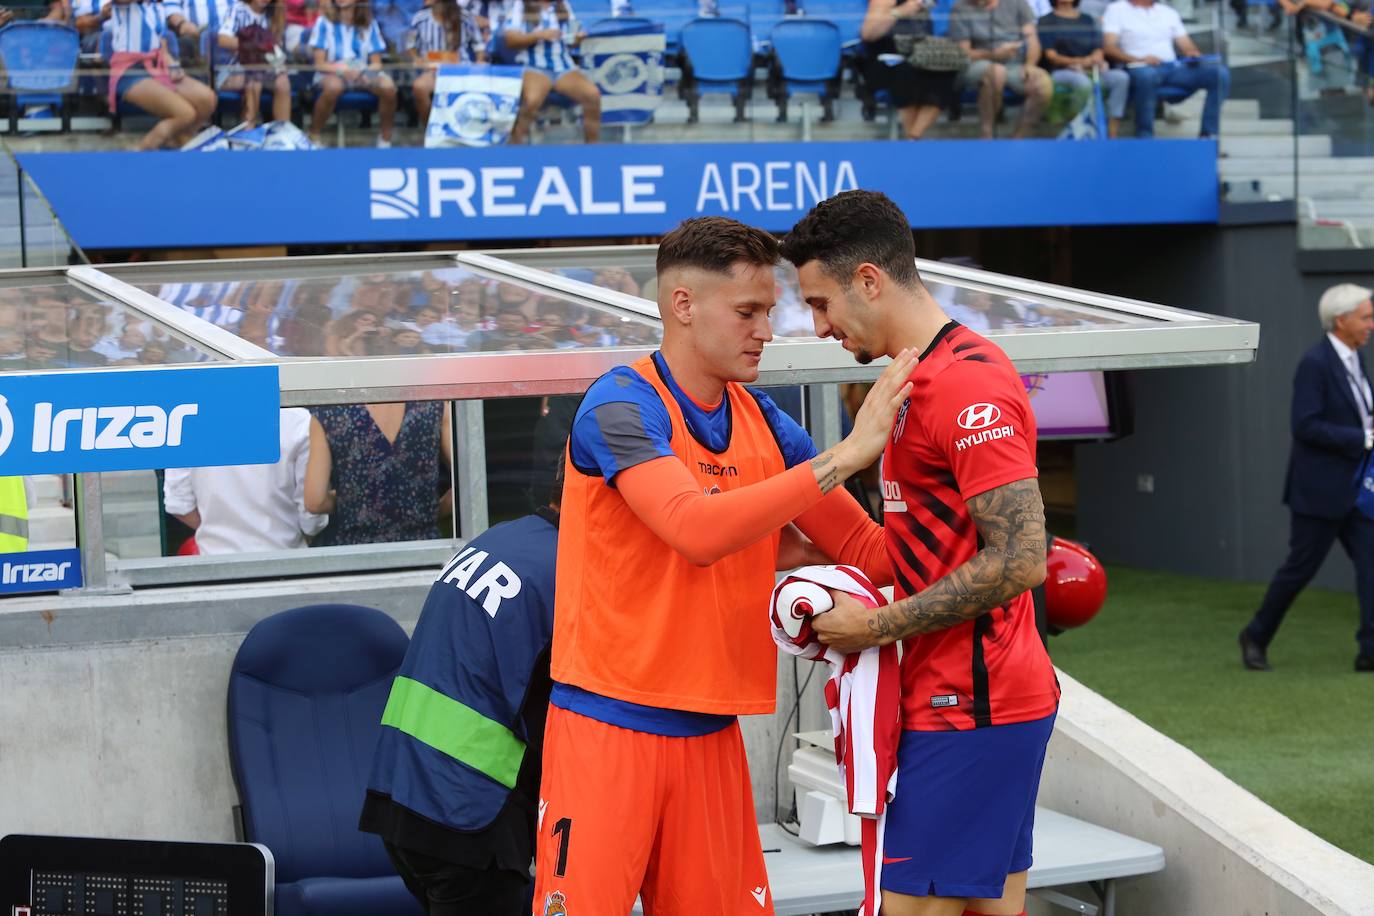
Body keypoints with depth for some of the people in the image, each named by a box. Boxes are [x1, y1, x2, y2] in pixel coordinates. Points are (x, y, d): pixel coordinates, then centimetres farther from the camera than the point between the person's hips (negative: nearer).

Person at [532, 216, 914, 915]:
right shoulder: (622, 405, -12)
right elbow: (698, 530, -28)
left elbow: (867, 551, 9)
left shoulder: (763, 422, 7)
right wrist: (842, 457, -26)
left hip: (710, 730, 6)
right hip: (609, 722, -6)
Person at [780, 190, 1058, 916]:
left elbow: (1020, 561, -23)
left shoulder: (969, 388, -18)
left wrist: (880, 626, -16)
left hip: (969, 708, -10)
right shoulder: (925, 377, 15)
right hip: (970, 697, 10)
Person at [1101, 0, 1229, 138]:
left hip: (1174, 66, 5)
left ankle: (1208, 133, -19)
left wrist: (1194, 55, -4)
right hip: (1140, 68, -5)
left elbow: (1186, 45, 21)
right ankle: (1144, 137, -34)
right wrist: (1138, 59, -20)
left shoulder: (1168, 12, 25)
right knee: (1147, 75, -43)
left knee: (1220, 72, -18)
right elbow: (1108, 48, -4)